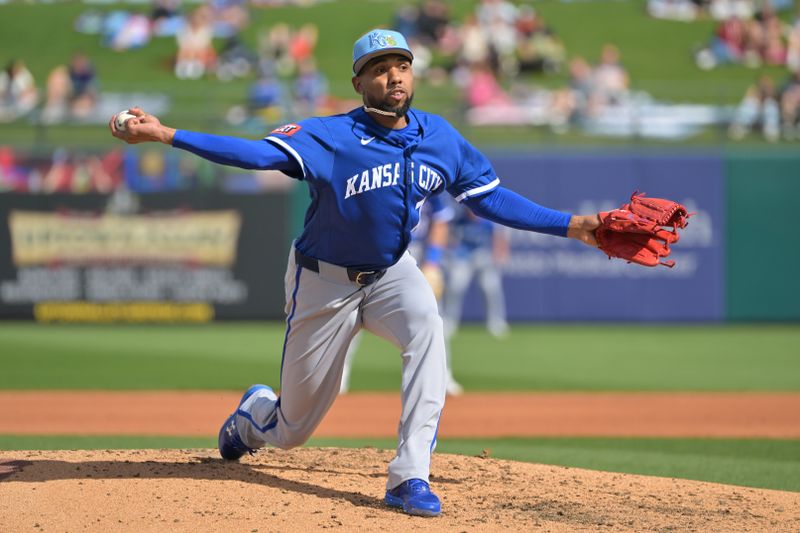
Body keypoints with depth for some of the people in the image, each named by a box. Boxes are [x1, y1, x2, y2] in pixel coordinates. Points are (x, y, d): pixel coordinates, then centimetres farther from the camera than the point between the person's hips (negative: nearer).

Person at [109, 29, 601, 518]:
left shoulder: (440, 138, -10)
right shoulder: (331, 136, -24)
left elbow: (491, 197, 0)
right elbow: (258, 153, -36)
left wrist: (570, 226, -6)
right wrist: (166, 135, -49)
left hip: (392, 272, 3)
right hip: (325, 282, -3)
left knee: (426, 326, -34)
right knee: (293, 429, 8)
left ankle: (410, 477, -32)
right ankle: (252, 414, 49)